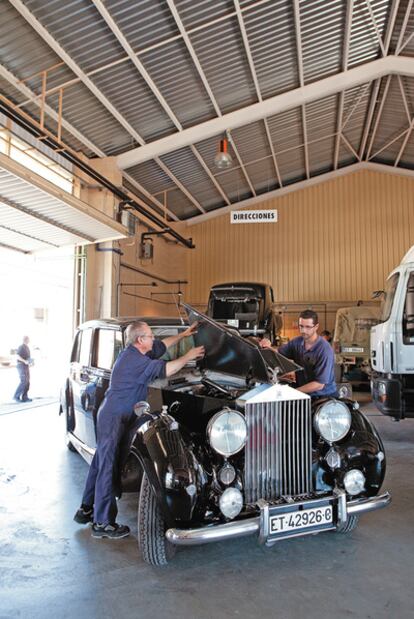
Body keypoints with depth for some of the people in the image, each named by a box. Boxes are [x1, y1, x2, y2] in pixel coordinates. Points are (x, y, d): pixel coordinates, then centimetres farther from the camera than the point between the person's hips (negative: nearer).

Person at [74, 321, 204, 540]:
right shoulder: (135, 360, -22)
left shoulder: (133, 351, 8)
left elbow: (161, 346, 19)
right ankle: (103, 523, 8)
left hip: (110, 416, 10)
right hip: (114, 418, -10)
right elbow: (165, 369, -24)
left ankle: (86, 510, 31)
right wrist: (188, 356, -12)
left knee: (100, 463, 18)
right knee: (108, 467, -2)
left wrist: (183, 334, 19)